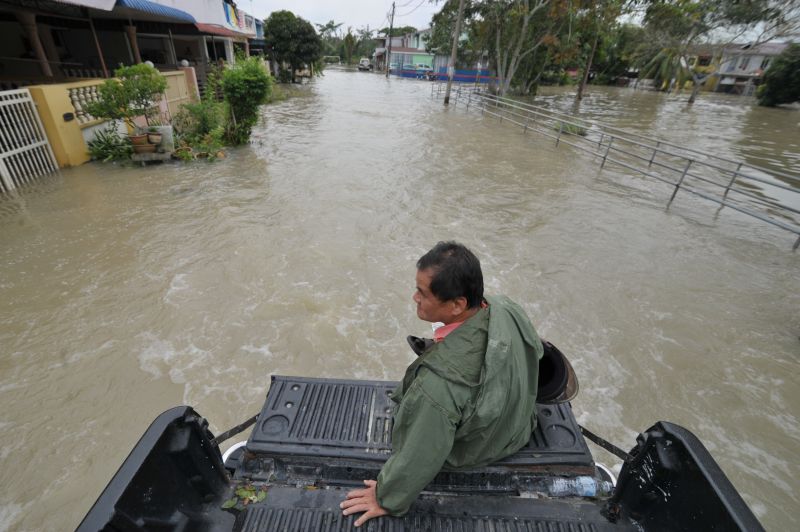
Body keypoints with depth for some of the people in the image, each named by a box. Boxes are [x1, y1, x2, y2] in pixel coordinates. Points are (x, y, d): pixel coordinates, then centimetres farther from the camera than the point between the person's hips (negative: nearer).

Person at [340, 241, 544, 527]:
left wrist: (387, 499, -11)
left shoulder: (441, 382, -46)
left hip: (469, 452, -5)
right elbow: (534, 352, -3)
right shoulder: (506, 309, -25)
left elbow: (420, 457, -31)